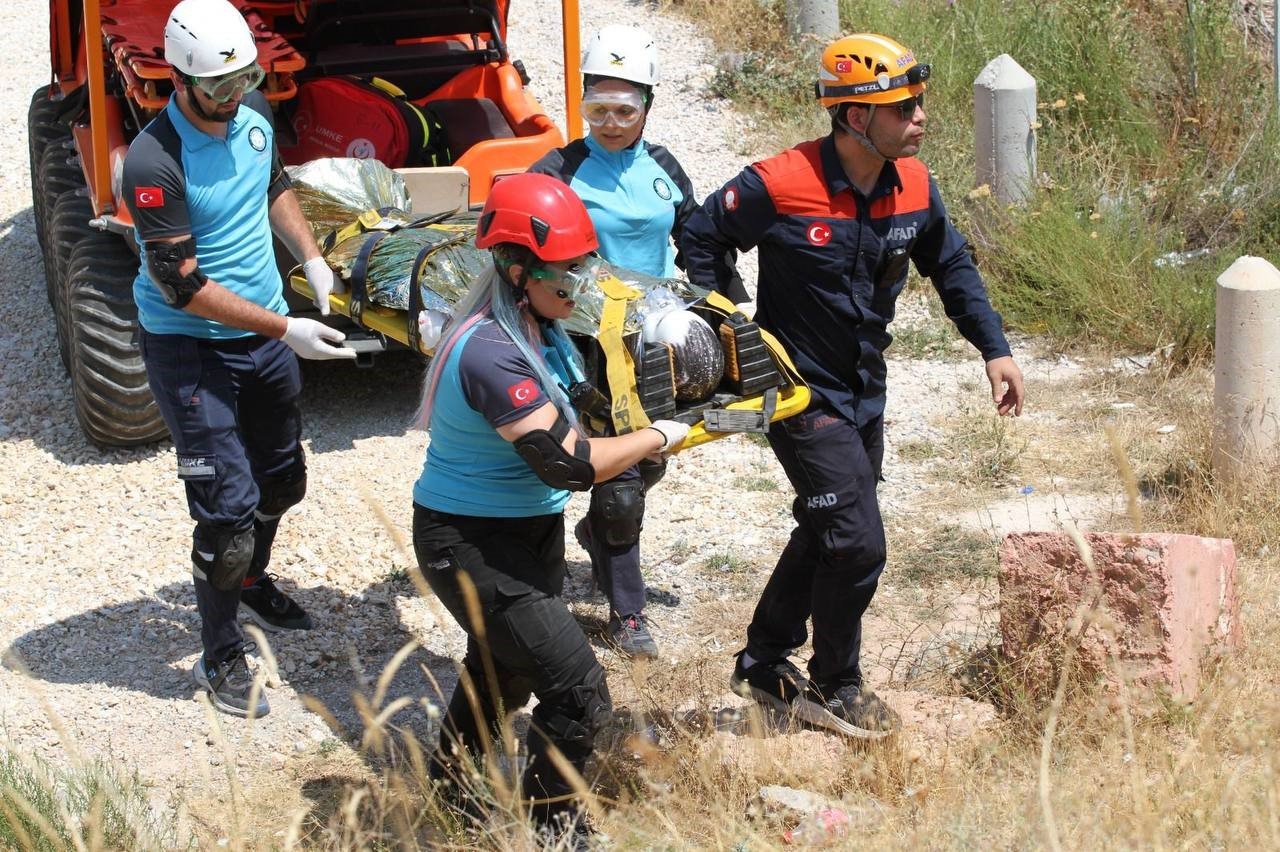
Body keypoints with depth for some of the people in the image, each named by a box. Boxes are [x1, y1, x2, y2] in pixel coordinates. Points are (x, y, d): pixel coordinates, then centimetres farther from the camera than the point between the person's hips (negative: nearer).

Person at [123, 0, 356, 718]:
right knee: (227, 507, -8)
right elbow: (183, 285, -26)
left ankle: (253, 581, 52)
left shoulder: (253, 113, -5)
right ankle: (222, 657, 10)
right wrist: (285, 329, -26)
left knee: (281, 481, 24)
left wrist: (314, 260, 3)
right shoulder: (156, 164, -28)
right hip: (191, 349, -8)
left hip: (265, 335, 8)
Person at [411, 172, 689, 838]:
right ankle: (553, 827, 7)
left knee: (503, 672, 28)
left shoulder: (538, 329, -1)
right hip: (470, 543, -10)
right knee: (577, 692, -11)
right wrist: (658, 438, -17)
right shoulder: (492, 353, -30)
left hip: (530, 531, 10)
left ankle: (446, 788, 48)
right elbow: (567, 463, -30)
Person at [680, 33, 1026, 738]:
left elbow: (950, 266, 12)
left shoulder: (914, 186, -5)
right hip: (803, 395, -7)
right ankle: (836, 687, 11)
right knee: (858, 543, -9)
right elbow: (702, 238, -7)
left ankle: (764, 662, 36)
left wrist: (994, 349, 5)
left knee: (824, 535, 19)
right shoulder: (781, 185, -22)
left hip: (866, 393, 7)